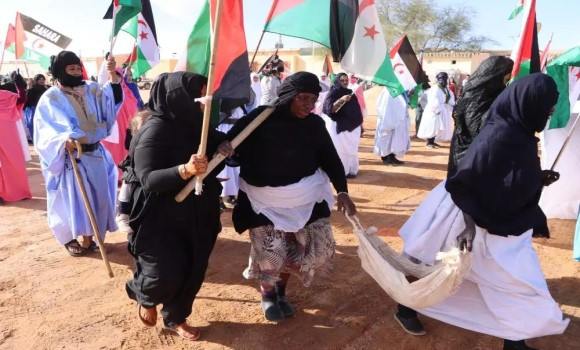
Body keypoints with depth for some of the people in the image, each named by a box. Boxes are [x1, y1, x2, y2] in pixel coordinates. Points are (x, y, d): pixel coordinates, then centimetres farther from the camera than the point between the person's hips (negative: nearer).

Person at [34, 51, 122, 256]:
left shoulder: (90, 90, 6)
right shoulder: (51, 98, -8)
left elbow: (111, 98, -7)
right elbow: (48, 128, -19)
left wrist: (113, 75, -22)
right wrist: (65, 139, -39)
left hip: (95, 153, 5)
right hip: (70, 157, -5)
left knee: (96, 196, 7)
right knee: (72, 198, 1)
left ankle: (89, 239, 21)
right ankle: (69, 238, 23)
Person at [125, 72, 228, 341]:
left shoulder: (194, 125, 0)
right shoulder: (154, 131, -19)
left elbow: (219, 149, 12)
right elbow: (148, 179, -28)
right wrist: (184, 170, -43)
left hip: (195, 218, 7)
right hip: (161, 220, -6)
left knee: (191, 272, 13)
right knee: (166, 275, -1)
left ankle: (175, 319, 37)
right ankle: (144, 296, 36)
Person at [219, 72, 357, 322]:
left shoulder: (315, 124, -2)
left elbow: (330, 158, 4)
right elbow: (231, 142, -10)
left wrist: (342, 191, -6)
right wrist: (223, 147, -34)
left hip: (305, 197, 4)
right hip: (265, 199, -4)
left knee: (320, 246, 8)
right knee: (270, 251, -2)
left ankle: (280, 291, 32)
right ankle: (267, 295, 32)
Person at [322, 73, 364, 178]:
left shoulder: (350, 93, 11)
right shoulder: (333, 93, -6)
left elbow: (356, 109, 18)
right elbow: (329, 109, -20)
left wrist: (360, 122, 16)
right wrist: (341, 100, -31)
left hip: (352, 127, 6)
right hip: (339, 127, -6)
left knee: (351, 149, 10)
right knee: (340, 149, -6)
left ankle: (351, 170, 19)